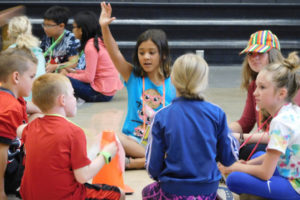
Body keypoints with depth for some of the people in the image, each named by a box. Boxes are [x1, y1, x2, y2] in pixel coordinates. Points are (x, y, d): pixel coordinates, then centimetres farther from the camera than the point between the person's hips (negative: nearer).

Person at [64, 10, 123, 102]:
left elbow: (88, 78, -17)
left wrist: (69, 75, -4)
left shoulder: (91, 46, -16)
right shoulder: (99, 41, 10)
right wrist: (73, 71, 10)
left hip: (101, 93, -9)